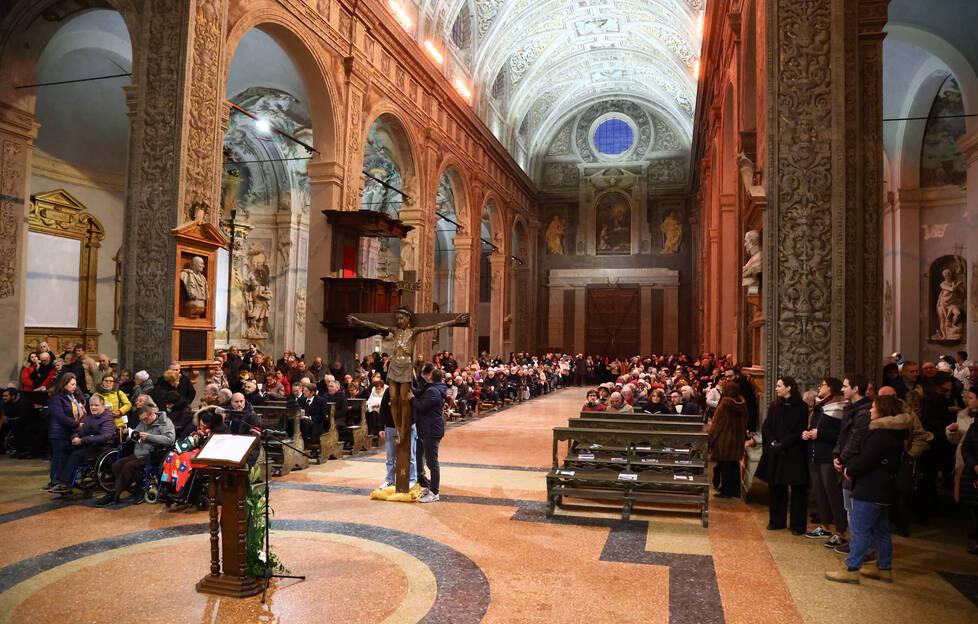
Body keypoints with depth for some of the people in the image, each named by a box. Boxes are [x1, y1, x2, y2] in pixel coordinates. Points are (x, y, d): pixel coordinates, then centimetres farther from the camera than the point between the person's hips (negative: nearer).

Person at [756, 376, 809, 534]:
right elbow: (766, 427, 6)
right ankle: (777, 521, 20)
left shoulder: (801, 407, -5)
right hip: (775, 453, 5)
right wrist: (773, 442, -10)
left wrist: (782, 444, -16)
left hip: (794, 454, -5)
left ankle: (798, 525, 9)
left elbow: (800, 431, -10)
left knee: (797, 489, 1)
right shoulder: (774, 406, 9)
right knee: (776, 487, 9)